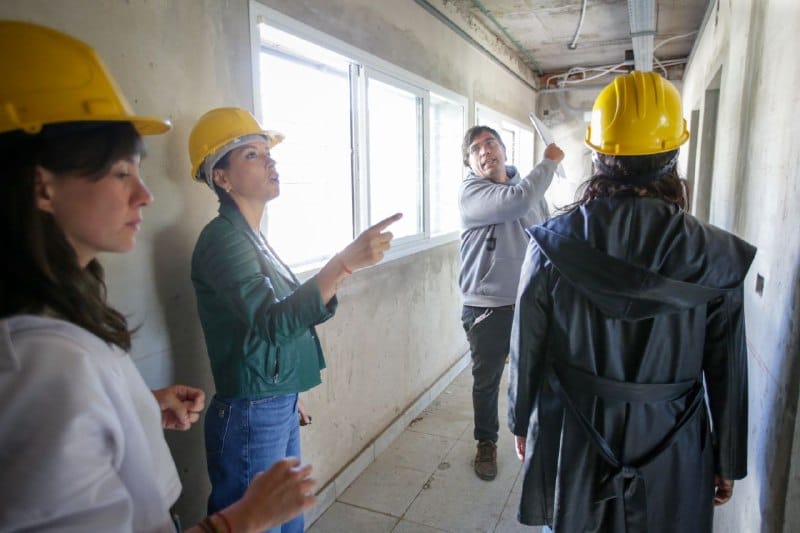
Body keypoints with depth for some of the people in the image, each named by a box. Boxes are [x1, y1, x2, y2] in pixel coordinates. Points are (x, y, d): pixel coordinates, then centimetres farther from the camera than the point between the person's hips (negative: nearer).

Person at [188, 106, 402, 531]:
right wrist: (346, 262, -39)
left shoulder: (250, 236, 10)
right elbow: (272, 323, -30)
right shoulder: (223, 238, -18)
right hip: (251, 415, -8)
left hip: (280, 407, 9)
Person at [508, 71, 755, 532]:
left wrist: (522, 421, 8)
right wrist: (728, 461, 10)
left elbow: (527, 348, -7)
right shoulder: (716, 256, -13)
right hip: (668, 448, 1)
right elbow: (728, 374, -5)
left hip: (571, 437, 0)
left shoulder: (554, 243, -15)